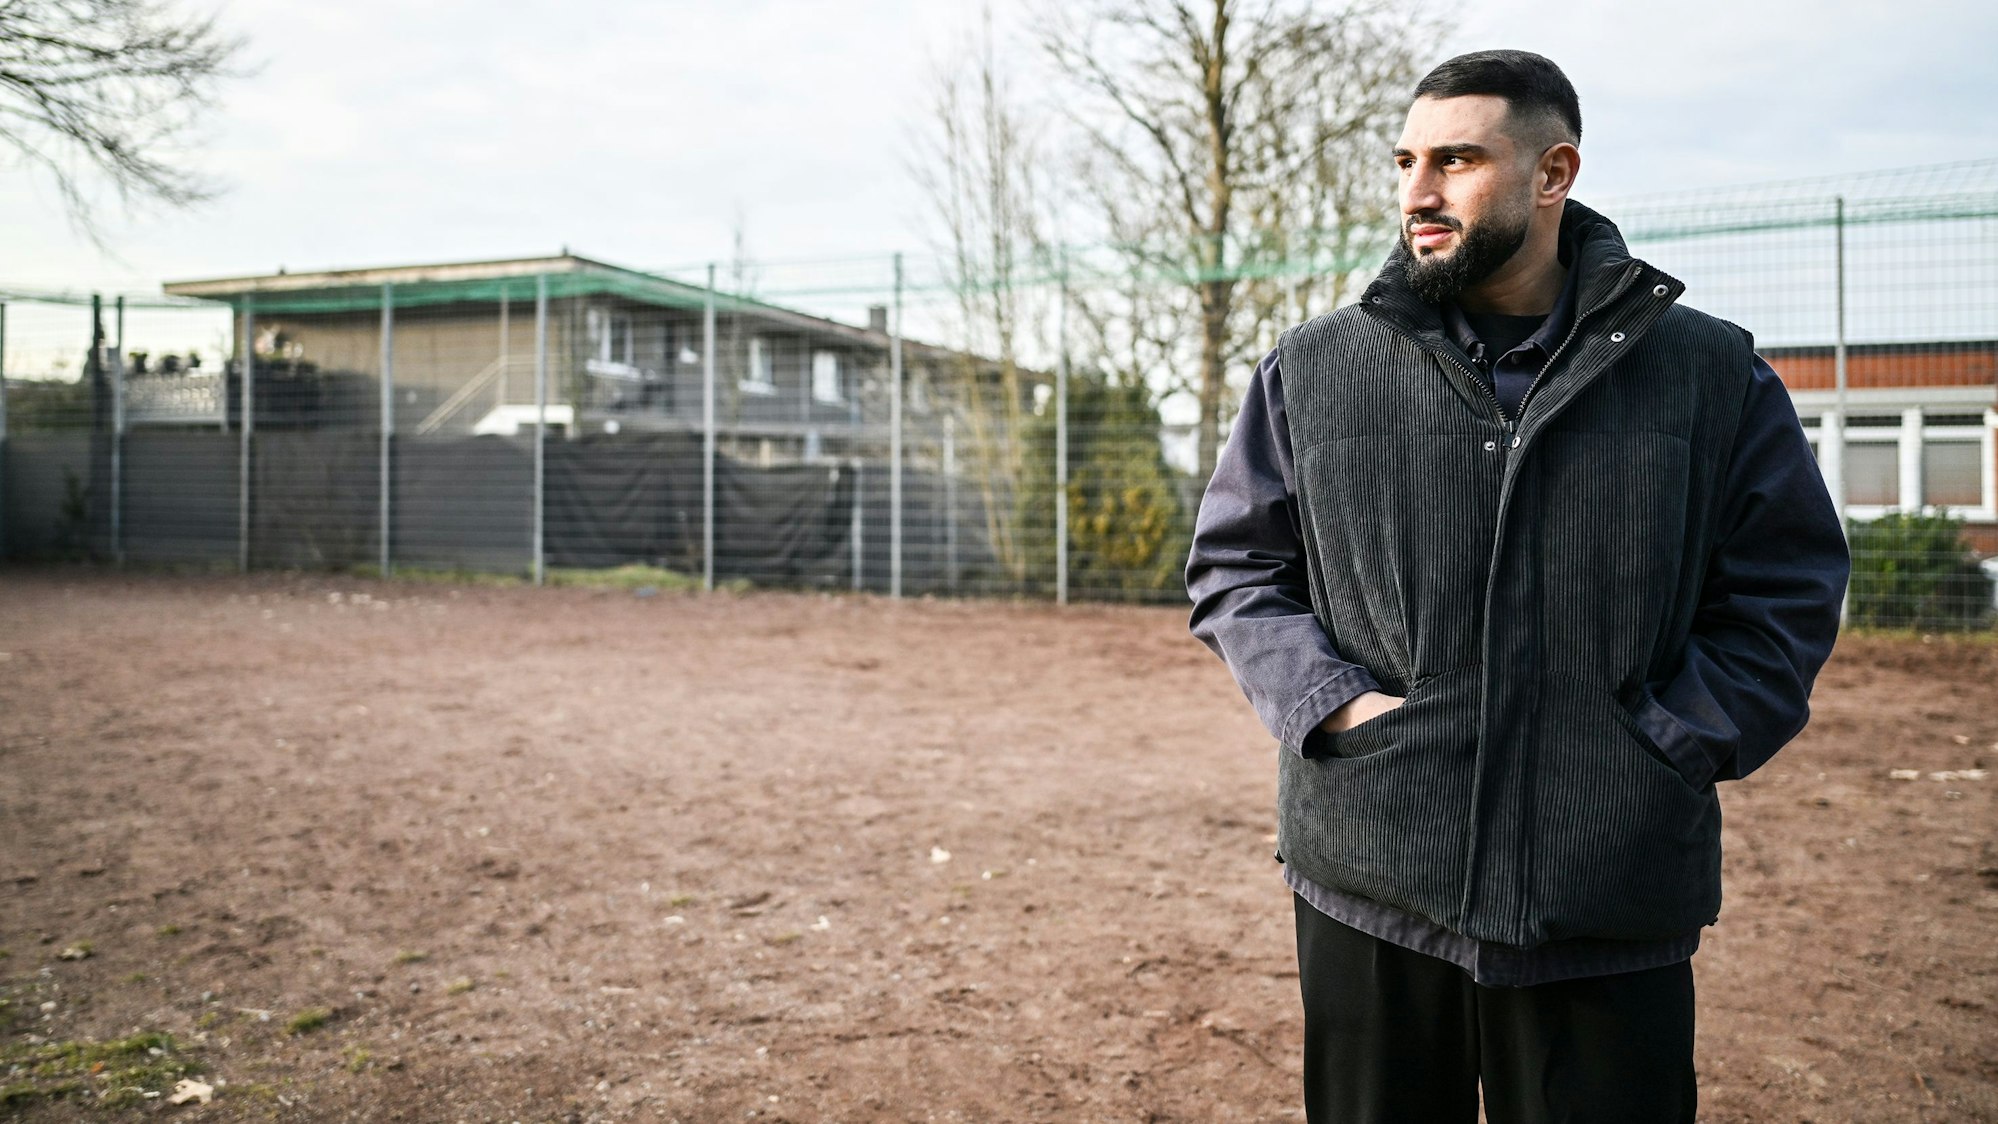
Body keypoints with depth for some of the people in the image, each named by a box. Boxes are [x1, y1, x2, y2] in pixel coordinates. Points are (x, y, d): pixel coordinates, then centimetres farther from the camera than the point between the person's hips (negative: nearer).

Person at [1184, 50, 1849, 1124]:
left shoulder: (1712, 373, 2)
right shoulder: (1311, 370, 3)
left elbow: (1789, 587, 7)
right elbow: (1232, 566, 8)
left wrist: (1677, 743, -5)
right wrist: (1331, 702, -7)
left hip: (1613, 908, 0)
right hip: (1367, 885, 1)